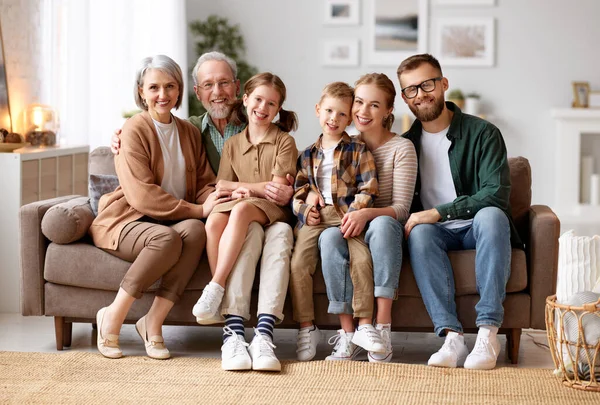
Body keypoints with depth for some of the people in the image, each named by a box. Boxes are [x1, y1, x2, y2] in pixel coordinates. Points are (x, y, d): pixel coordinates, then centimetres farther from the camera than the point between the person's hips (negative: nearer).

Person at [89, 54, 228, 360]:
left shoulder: (190, 133, 14)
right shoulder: (134, 130, -7)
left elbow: (204, 181, 12)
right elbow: (142, 194, -16)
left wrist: (212, 199, -14)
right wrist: (198, 210, -20)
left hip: (178, 220, 5)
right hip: (126, 220, -5)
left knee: (196, 230, -30)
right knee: (168, 239, -37)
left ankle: (153, 322, -24)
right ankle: (112, 317, -19)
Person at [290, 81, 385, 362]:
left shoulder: (358, 151, 13)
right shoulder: (308, 155, 22)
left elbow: (368, 188, 3)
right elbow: (297, 191, 18)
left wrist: (355, 212, -14)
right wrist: (303, 210, -3)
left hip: (345, 216, -2)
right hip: (314, 218, 2)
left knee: (362, 258, -27)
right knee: (298, 264, -20)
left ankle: (364, 325, -18)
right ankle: (306, 328, -9)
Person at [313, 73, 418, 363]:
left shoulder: (401, 148, -1)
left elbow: (401, 207, -9)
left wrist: (367, 214, -28)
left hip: (384, 231, -2)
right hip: (345, 226, 3)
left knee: (382, 224, -38)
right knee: (329, 237, -33)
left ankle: (383, 326, -39)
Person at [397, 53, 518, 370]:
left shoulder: (483, 133, -4)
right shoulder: (405, 144, 9)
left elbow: (496, 194, -16)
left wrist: (438, 213, -23)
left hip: (478, 229, -2)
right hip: (438, 236, 2)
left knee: (491, 215, -36)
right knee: (420, 232, -32)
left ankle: (488, 332, -41)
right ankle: (452, 337, -42)